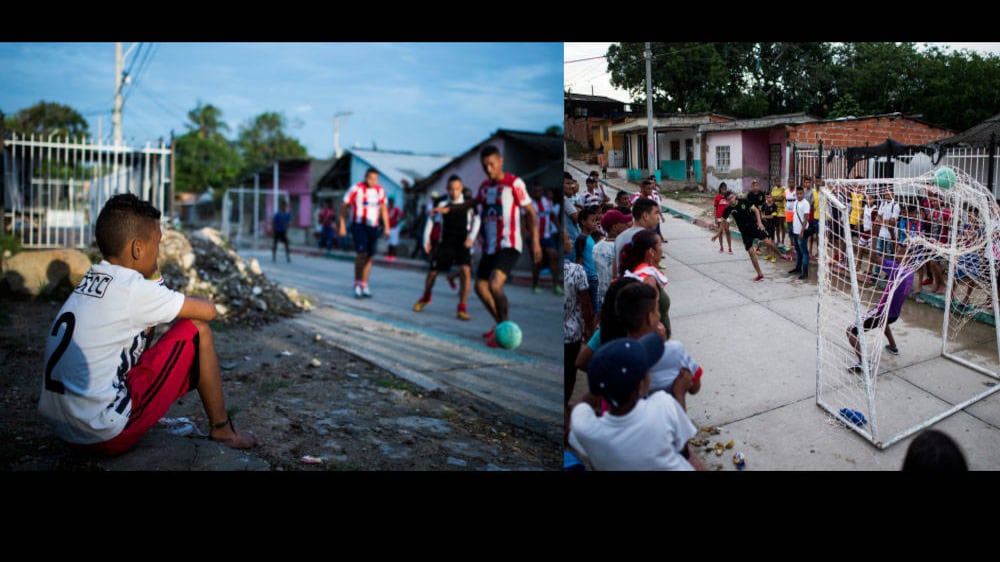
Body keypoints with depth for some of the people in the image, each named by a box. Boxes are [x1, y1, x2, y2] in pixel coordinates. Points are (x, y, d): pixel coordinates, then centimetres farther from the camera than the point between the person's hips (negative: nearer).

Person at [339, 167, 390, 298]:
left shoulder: (380, 190, 7)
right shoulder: (356, 188, -8)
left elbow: (384, 209, 17)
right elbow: (344, 206, -4)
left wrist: (386, 227, 14)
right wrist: (342, 226, -7)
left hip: (373, 227, 5)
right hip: (358, 225, -5)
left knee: (369, 256, 5)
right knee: (362, 254, -17)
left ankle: (364, 286, 15)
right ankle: (357, 284, -5)